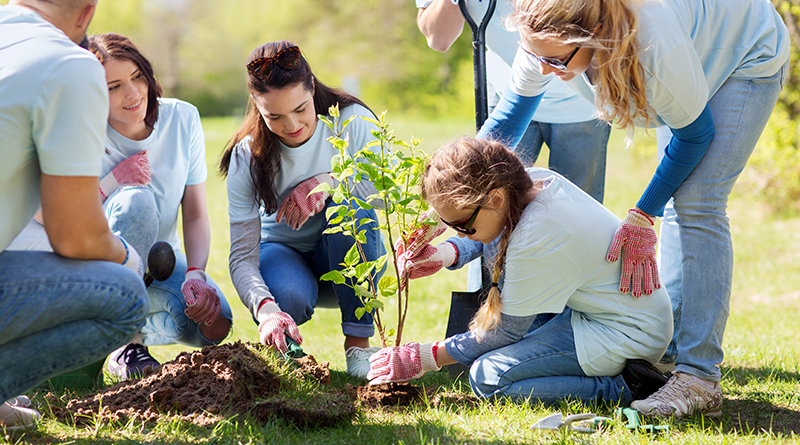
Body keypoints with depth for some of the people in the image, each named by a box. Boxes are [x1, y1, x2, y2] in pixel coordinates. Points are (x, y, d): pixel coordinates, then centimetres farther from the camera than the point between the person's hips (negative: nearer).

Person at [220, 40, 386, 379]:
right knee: (288, 298, -37)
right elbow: (242, 255, -22)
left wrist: (330, 182, -35)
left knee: (352, 207, -33)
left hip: (350, 258, 1)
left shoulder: (352, 120, -17)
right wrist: (266, 309, -42)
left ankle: (358, 342, -23)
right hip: (282, 251, -1)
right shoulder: (247, 157, -17)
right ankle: (279, 343, 3)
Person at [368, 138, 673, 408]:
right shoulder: (536, 180, -5)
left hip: (626, 335, -10)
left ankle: (622, 388, -15)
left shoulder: (536, 240, -28)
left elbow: (507, 331, -16)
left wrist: (428, 358, -9)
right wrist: (443, 255, -4)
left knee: (487, 377, -16)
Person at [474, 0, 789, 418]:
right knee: (676, 203, 6)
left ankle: (699, 379, -19)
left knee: (697, 204, -16)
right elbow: (514, 107, -7)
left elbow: (694, 132, -25)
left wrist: (642, 216, -22)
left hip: (749, 59, -7)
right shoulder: (549, 39, -26)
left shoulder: (655, 46, -43)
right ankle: (668, 350, 13)